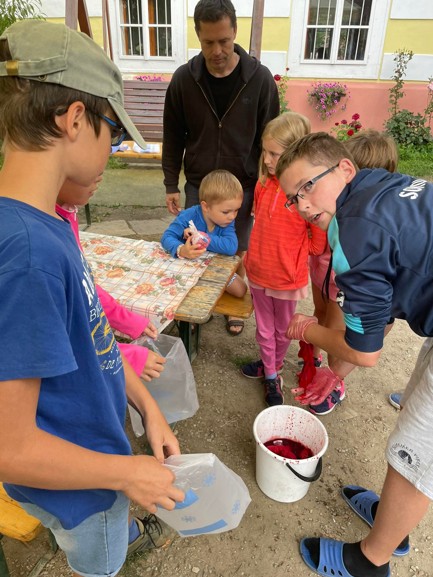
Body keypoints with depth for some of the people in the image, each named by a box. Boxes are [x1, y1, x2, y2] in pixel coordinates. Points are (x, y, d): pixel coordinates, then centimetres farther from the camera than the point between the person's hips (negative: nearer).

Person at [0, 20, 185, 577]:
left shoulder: (45, 224, -9)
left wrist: (147, 406, 3)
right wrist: (129, 473, -19)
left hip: (92, 441, 7)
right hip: (74, 486, -7)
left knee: (110, 525, 39)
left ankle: (129, 531, 68)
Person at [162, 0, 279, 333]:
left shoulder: (260, 78, -9)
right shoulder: (184, 79, -5)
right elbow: (173, 137, 2)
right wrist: (171, 184, 0)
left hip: (243, 188, -1)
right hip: (197, 187, 2)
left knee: (238, 255, 12)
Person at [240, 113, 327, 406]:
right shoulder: (265, 182, -4)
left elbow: (319, 241, -13)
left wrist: (291, 250, -3)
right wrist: (258, 252, 11)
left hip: (288, 276, -5)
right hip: (258, 271, 5)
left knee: (283, 330, 19)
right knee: (264, 329, 20)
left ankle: (275, 365, 46)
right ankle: (270, 375, 43)